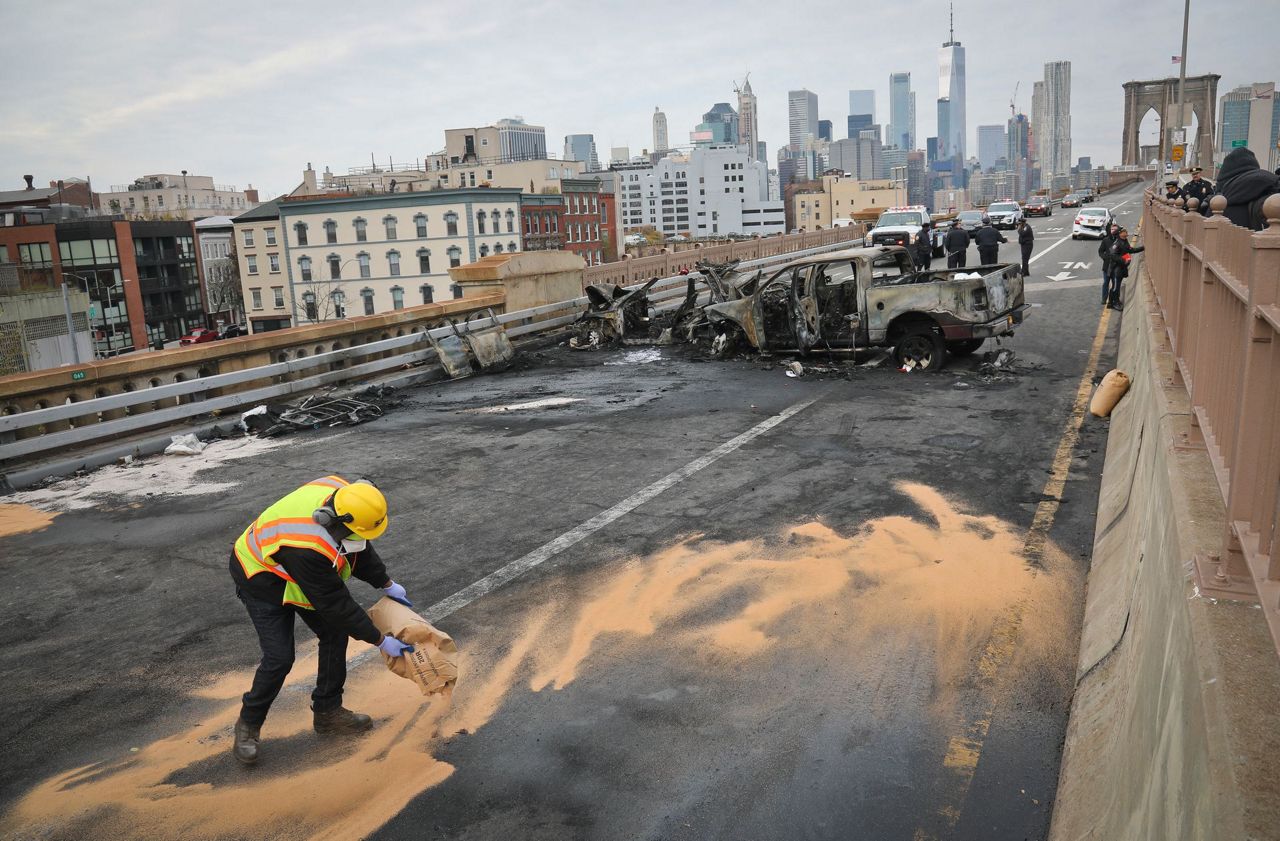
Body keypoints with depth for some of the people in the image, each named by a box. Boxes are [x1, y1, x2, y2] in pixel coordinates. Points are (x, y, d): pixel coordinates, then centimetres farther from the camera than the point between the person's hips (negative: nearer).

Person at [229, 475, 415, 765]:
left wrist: (386, 584, 3)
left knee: (335, 633, 5)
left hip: (303, 574, 8)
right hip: (262, 578, -8)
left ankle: (327, 712, 21)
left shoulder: (341, 493, -24)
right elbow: (337, 605, -31)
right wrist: (380, 641, -23)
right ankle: (248, 724, 16)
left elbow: (361, 547, -2)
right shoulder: (308, 547, -43)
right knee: (279, 657, -11)